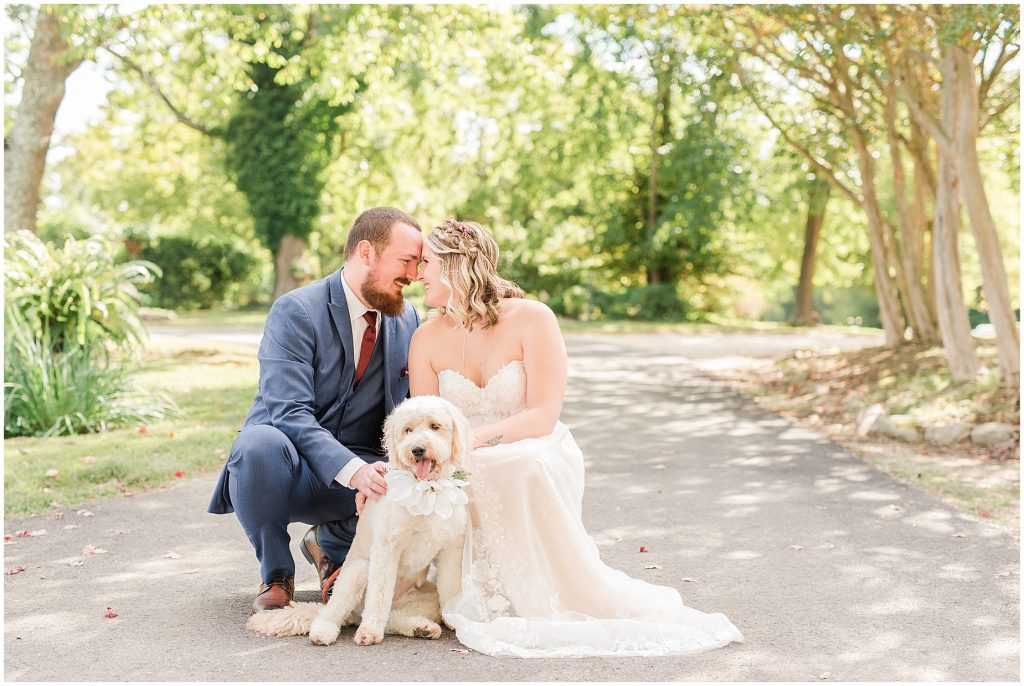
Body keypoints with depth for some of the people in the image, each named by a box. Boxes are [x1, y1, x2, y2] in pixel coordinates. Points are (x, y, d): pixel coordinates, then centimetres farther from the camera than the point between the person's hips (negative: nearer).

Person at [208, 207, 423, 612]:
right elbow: (289, 413, -24)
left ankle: (332, 547, 7)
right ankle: (276, 573, -9)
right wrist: (353, 470, -38)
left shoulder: (408, 319, 4)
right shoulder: (295, 312, -15)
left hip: (359, 470, 4)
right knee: (262, 442, -39)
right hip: (283, 463, -4)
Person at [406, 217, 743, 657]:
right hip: (466, 477, 4)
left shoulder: (531, 319, -11)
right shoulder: (426, 339, 2)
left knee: (523, 464, -39)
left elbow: (543, 417, -18)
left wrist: (474, 438, -31)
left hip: (535, 458, -4)